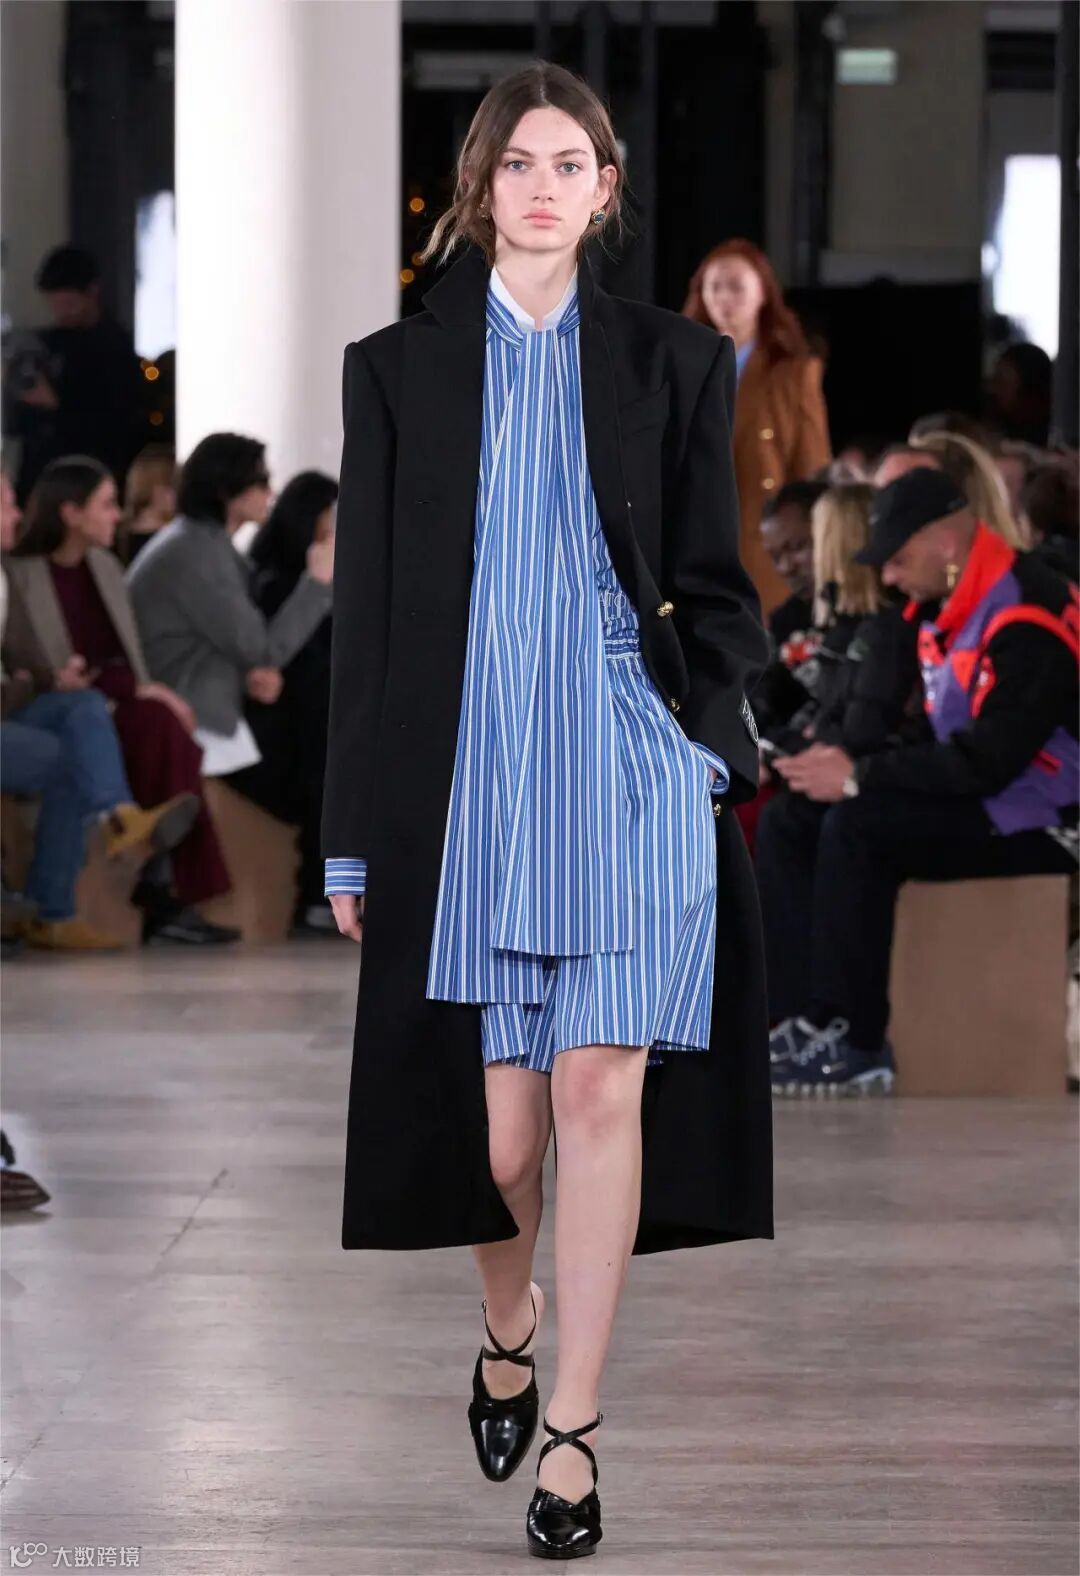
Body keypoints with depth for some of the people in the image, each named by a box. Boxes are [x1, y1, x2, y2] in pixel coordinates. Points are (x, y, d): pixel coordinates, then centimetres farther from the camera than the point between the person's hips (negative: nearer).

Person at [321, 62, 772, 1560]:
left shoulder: (671, 361, 8)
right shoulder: (399, 368, 7)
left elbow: (715, 582, 10)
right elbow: (367, 605, 7)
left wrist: (707, 740, -6)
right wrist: (356, 839, 5)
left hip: (629, 777, 0)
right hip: (468, 784, 0)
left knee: (601, 1094, -7)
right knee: (499, 1126, 1)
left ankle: (574, 1428, 2)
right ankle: (509, 1325, 33)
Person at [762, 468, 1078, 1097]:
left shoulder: (1024, 618, -20)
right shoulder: (949, 615, 12)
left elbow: (987, 761, -25)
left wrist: (859, 776, -20)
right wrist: (839, 758, -3)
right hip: (981, 807, 10)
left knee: (857, 829, -27)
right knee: (790, 833, 0)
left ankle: (856, 1045, -21)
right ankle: (810, 1018, -10)